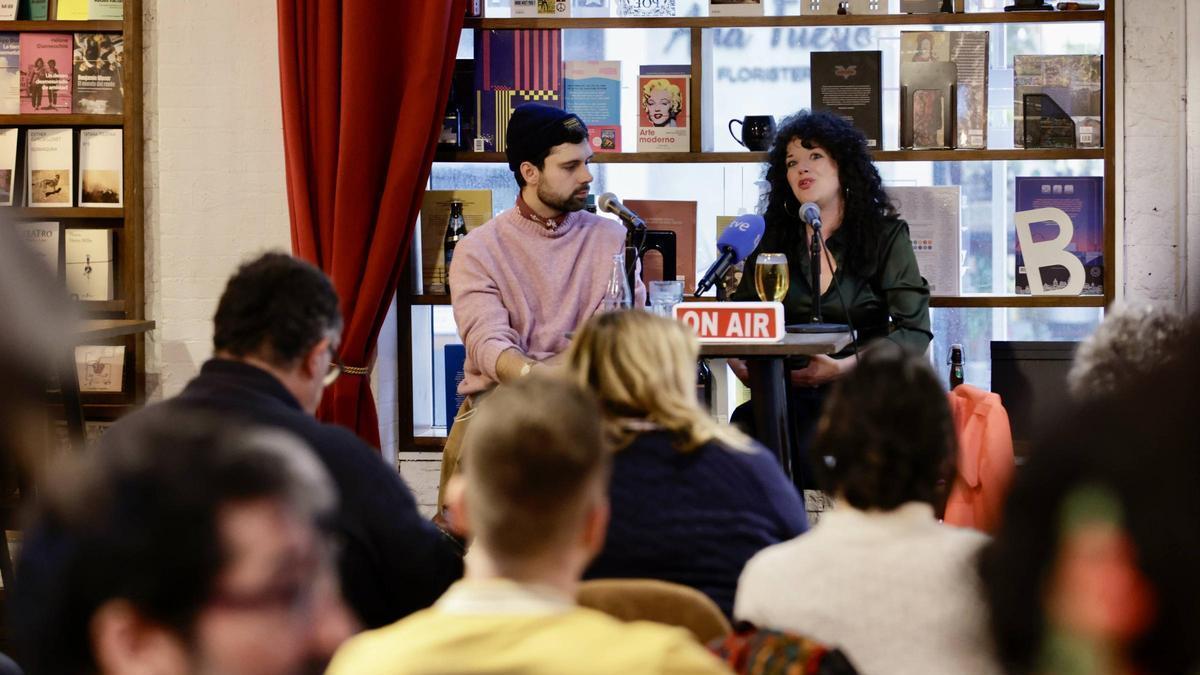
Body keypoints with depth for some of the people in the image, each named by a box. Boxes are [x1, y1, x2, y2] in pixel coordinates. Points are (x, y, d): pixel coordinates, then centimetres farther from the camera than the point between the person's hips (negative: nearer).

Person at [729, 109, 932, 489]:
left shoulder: (885, 234, 7)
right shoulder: (775, 240, 16)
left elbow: (914, 329, -2)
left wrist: (843, 367, -18)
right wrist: (741, 363, -11)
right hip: (789, 395, 3)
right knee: (744, 429, -33)